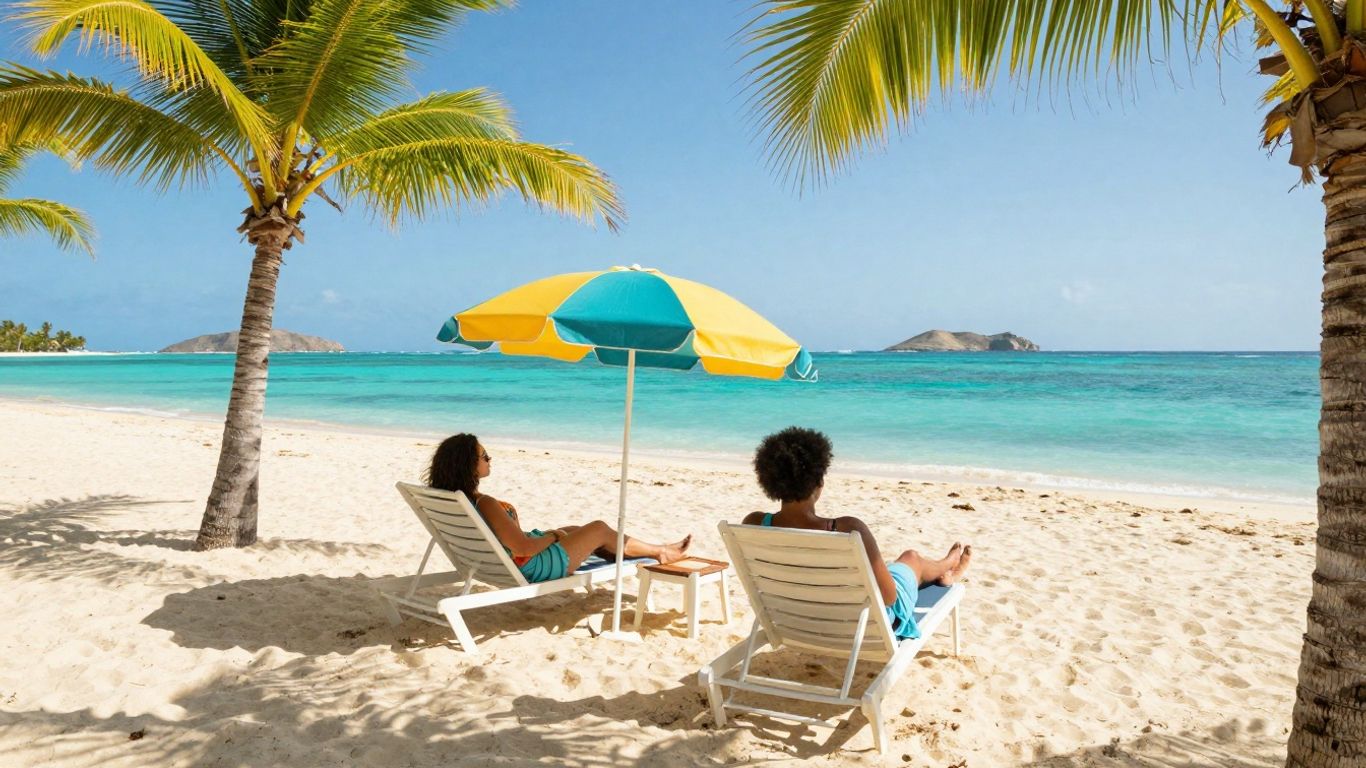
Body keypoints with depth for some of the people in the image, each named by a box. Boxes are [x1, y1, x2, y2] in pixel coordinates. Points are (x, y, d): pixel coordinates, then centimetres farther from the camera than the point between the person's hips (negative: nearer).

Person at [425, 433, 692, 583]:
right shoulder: (486, 504, -32)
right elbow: (525, 547, -30)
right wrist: (553, 535, -10)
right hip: (533, 568, -10)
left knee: (575, 529, 26)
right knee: (600, 529, 5)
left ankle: (650, 554, 38)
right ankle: (662, 552, 25)